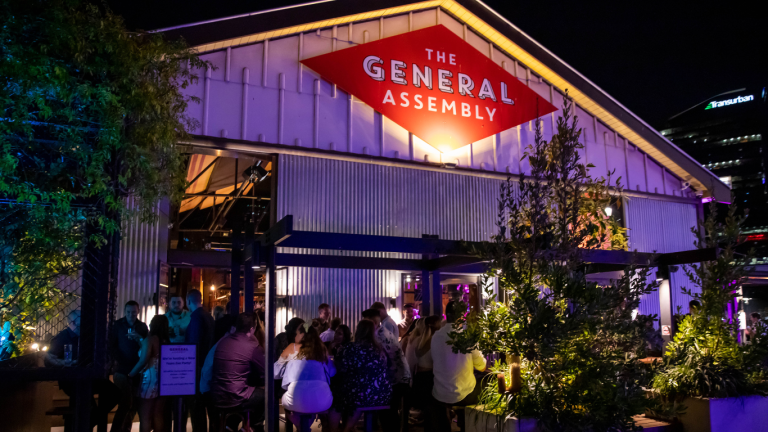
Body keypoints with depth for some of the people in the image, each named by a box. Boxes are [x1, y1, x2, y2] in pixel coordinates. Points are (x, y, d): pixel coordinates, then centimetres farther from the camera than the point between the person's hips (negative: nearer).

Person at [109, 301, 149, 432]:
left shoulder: (143, 327, 10)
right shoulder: (118, 325, 5)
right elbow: (112, 346, 2)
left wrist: (139, 339, -13)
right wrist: (117, 360, -9)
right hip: (122, 368, -3)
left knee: (134, 403, 3)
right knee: (126, 402, -12)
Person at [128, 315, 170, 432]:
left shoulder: (150, 339, -10)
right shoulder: (167, 340, 10)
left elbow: (143, 360, -19)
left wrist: (130, 374, -6)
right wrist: (140, 341, 31)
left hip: (150, 379, -6)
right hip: (163, 380, 6)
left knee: (145, 416, 2)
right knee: (158, 416, 11)